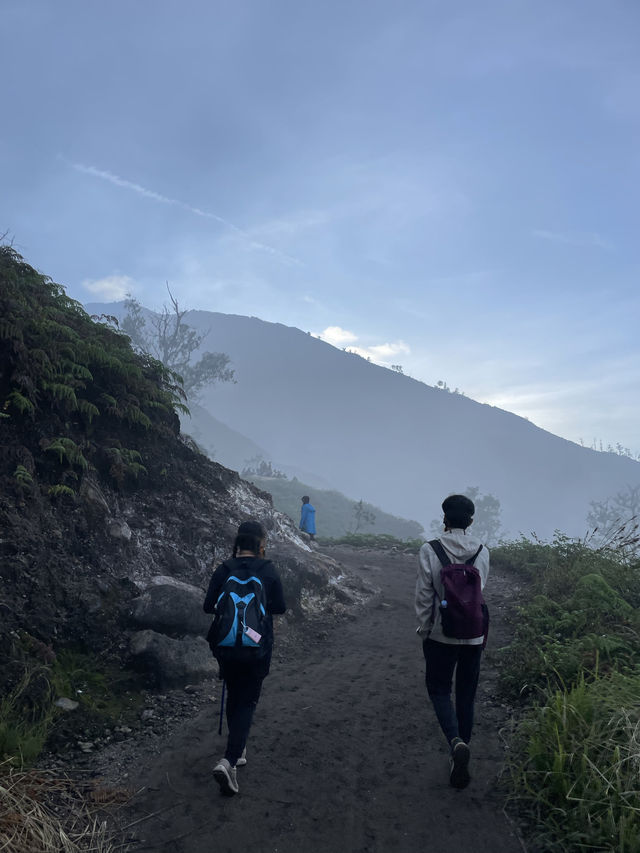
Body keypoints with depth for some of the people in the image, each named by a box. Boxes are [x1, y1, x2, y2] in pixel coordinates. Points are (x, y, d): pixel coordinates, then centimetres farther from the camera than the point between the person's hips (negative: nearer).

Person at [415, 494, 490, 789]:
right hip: (474, 635, 3)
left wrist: (424, 631, 3)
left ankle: (456, 741, -11)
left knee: (439, 689, 14)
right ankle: (459, 765, 22)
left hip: (441, 634, -3)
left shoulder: (430, 551, -14)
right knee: (466, 694, 14)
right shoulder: (482, 551, -4)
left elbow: (424, 596, -10)